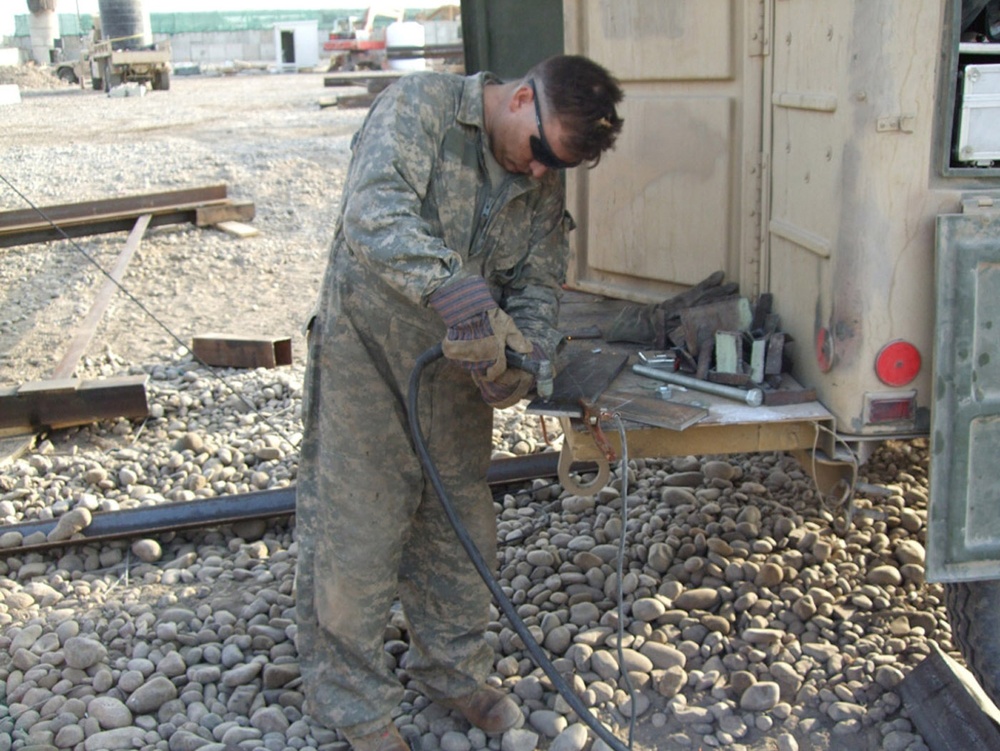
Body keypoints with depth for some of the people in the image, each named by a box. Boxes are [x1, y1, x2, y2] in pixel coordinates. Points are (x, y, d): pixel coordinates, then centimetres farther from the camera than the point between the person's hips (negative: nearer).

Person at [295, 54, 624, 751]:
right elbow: (375, 213, -30)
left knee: (461, 527, 15)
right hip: (366, 360, -6)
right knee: (354, 538, 1)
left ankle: (453, 668, 38)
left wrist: (521, 354, -16)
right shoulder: (421, 105, -14)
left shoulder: (544, 184, 5)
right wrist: (450, 286, -45)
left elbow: (540, 286, 5)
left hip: (457, 368, 6)